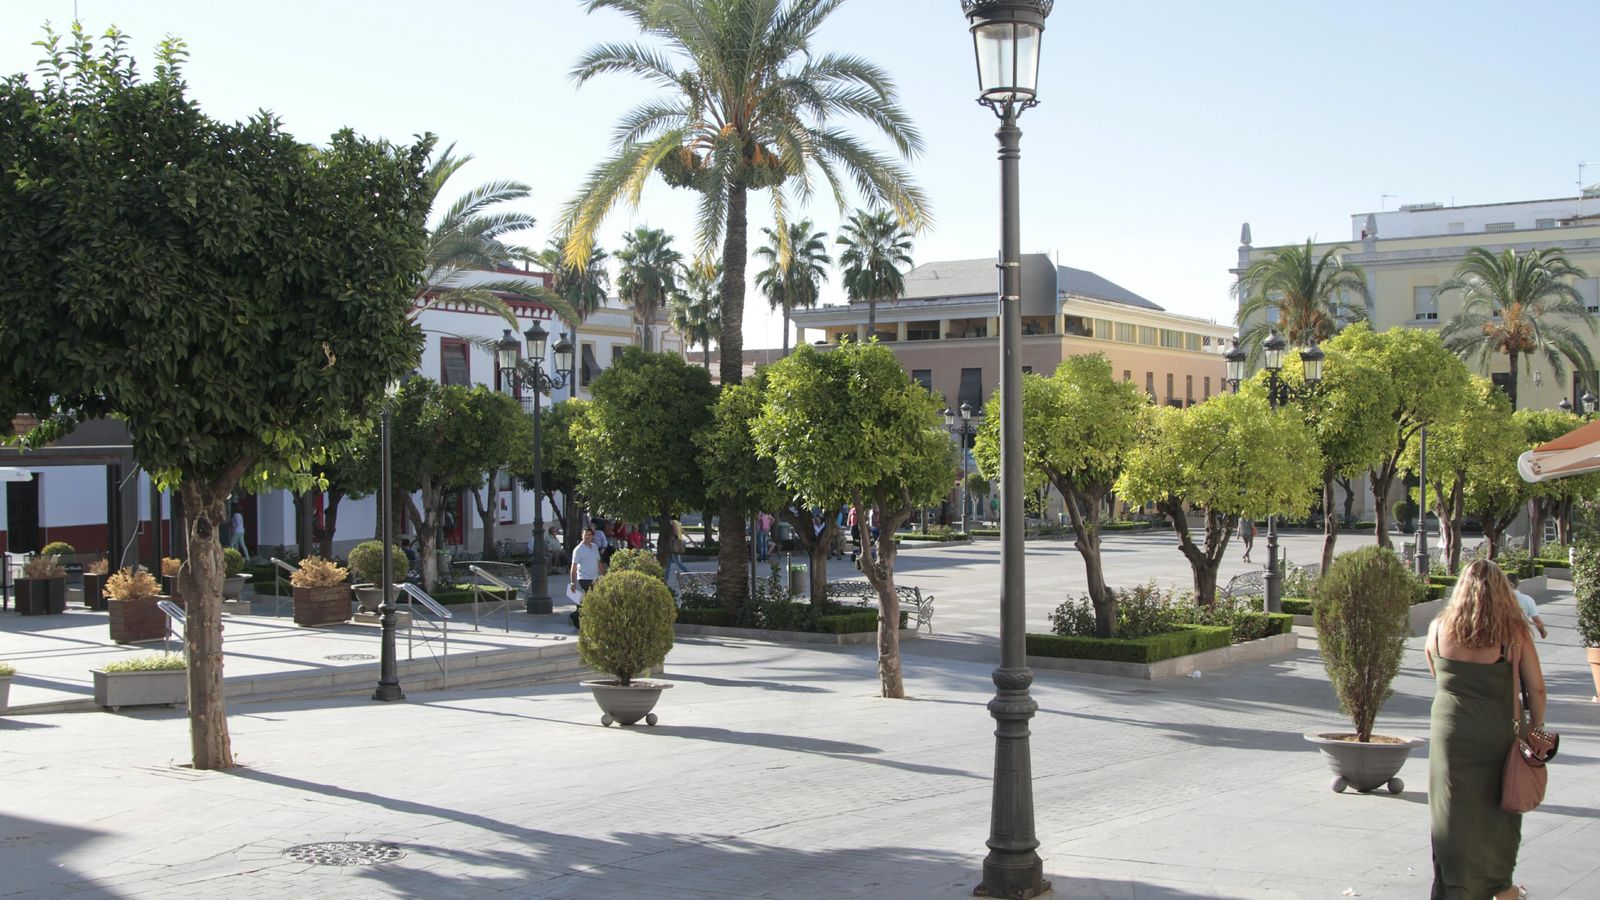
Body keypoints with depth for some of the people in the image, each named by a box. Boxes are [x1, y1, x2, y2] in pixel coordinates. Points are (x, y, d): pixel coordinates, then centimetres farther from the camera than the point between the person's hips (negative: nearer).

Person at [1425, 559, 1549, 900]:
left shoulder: (1439, 628, -4)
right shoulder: (1514, 633, -7)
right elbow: (1536, 688, -3)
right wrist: (1536, 729, 10)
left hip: (1451, 734, 0)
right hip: (1497, 736, 0)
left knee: (1454, 815, 7)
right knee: (1499, 810, 18)